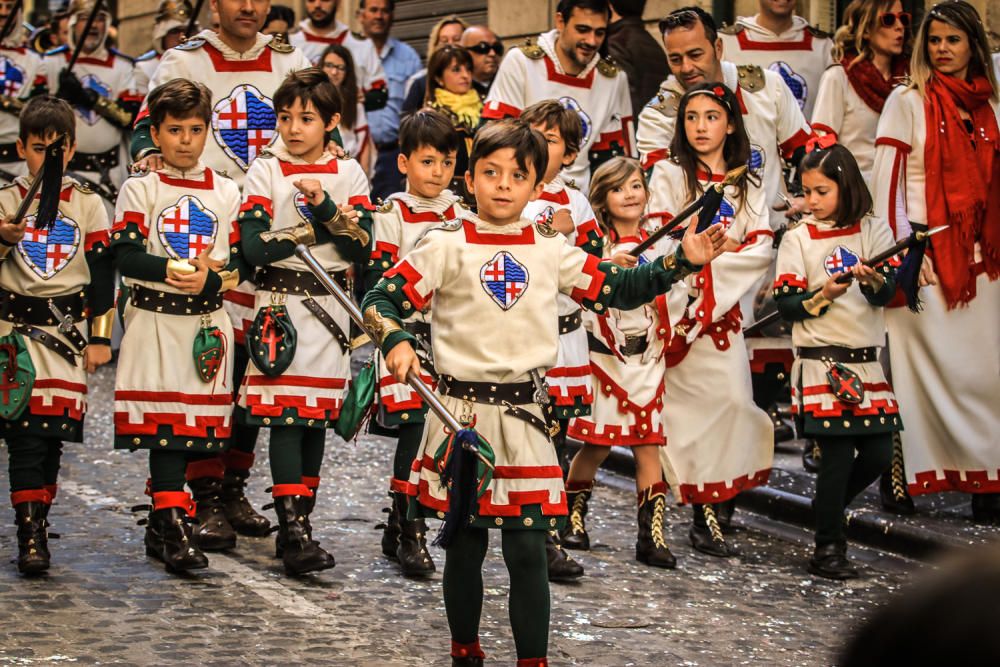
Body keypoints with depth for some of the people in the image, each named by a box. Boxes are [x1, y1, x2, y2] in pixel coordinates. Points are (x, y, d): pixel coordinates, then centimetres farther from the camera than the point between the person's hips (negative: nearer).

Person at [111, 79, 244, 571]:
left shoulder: (225, 193, 10)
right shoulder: (139, 191, 1)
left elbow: (241, 260, 4)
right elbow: (126, 256, -9)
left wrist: (212, 278, -17)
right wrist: (173, 269, -24)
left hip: (209, 323, 3)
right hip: (155, 321, -3)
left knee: (208, 417, 8)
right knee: (166, 421, -8)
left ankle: (208, 509, 25)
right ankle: (170, 525, -7)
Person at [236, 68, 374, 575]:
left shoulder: (348, 174, 6)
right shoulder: (265, 172, 0)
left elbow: (362, 247, -4)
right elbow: (255, 247, -12)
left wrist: (326, 207, -17)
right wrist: (324, 225, -12)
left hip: (330, 304, 3)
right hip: (280, 302, -3)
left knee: (318, 416, 6)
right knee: (286, 413, -11)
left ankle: (298, 524, 14)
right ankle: (295, 532, -15)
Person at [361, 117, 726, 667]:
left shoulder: (550, 250, 8)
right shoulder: (448, 245, -2)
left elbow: (617, 290, 14)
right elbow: (381, 300, -5)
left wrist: (682, 261, 4)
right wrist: (395, 342, -25)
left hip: (523, 415, 2)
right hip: (460, 410, -1)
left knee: (527, 549, -2)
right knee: (464, 545, 10)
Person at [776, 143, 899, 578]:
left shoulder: (874, 231, 5)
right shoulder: (798, 239, 2)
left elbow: (888, 293, -6)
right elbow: (786, 304, -2)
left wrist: (872, 280, -28)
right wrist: (824, 295, -18)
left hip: (869, 361, 3)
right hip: (822, 362, -3)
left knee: (878, 455, 3)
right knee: (838, 455, -8)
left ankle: (828, 510, 28)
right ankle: (828, 548, 3)